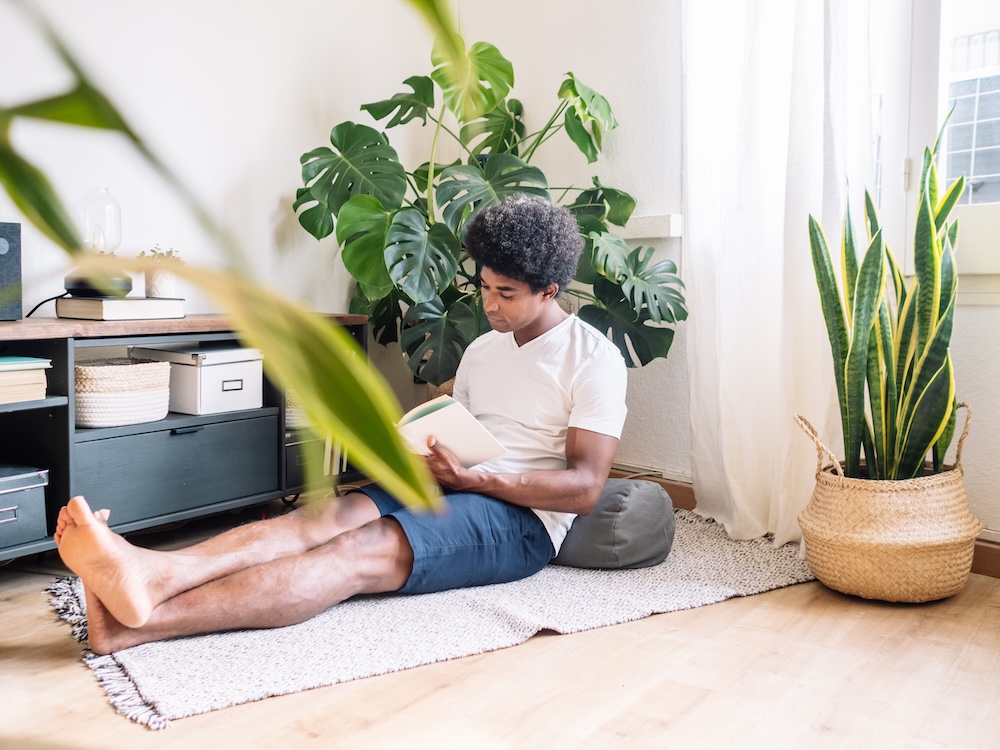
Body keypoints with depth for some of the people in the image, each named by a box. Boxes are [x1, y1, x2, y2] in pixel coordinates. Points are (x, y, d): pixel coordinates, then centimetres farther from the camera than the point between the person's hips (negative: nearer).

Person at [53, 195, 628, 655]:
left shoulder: (593, 357, -3)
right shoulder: (483, 350, 20)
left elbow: (586, 487, -11)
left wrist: (473, 477, -21)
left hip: (524, 519, -6)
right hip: (450, 490, 7)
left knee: (367, 550, -31)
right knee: (326, 515, -24)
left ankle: (137, 622, -44)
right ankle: (149, 576, -45)